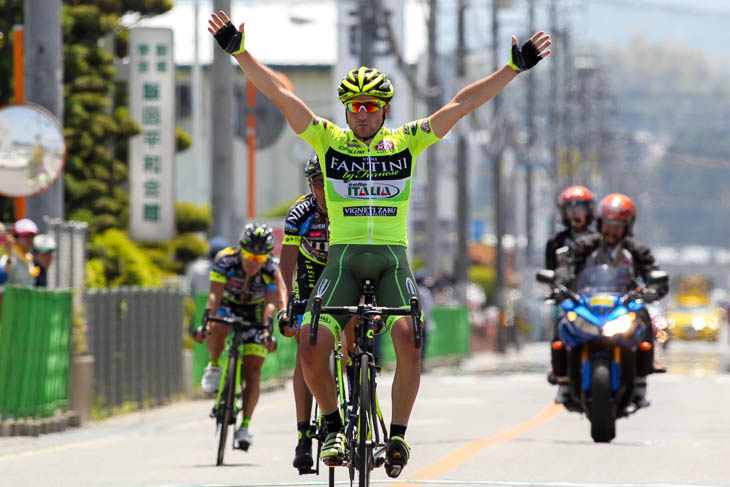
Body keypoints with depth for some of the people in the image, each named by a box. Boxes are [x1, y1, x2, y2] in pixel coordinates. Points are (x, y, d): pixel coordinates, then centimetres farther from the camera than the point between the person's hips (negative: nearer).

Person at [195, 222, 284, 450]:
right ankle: (214, 367, -9)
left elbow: (270, 303, -32)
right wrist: (207, 321, -50)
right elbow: (215, 294, -35)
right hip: (228, 306, -1)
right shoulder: (226, 260, -27)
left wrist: (267, 331, -47)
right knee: (216, 331, -38)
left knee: (252, 371, -9)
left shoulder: (272, 269, -23)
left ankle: (245, 427, -6)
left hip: (254, 313, 1)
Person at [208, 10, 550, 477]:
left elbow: (461, 105, 1)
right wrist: (239, 51, -10)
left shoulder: (406, 142, 6)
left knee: (407, 341, -23)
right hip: (343, 257, 0)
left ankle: (399, 433, -6)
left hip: (393, 258, 0)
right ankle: (334, 424, 10)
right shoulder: (329, 140, 5)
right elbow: (282, 95, -2)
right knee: (312, 351, -15)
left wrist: (516, 67, -4)